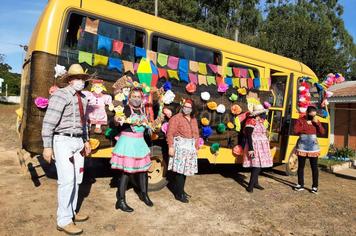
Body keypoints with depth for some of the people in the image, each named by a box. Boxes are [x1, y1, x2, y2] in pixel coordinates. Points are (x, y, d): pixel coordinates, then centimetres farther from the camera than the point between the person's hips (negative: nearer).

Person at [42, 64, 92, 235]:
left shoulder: (83, 98, 13)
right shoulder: (60, 95, -11)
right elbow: (48, 122, -15)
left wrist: (86, 140, 19)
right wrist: (47, 146, -18)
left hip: (78, 141, 8)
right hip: (63, 141, -8)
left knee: (77, 179, 13)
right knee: (67, 180, -8)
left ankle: (71, 212, 28)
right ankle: (63, 221, 6)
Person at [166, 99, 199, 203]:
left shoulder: (193, 120, 15)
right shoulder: (176, 118, -8)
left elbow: (196, 134, 17)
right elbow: (170, 133, -13)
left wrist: (196, 146, 11)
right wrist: (171, 147, -19)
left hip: (190, 147, 7)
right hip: (180, 146, -7)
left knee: (185, 170, 12)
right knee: (180, 170, -6)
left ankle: (180, 190, 27)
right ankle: (179, 194, 5)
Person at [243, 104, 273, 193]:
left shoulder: (260, 122, 14)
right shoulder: (251, 122, -15)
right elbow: (248, 136, -19)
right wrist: (250, 149, -24)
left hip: (261, 147, 9)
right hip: (255, 147, -9)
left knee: (258, 165, 12)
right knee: (256, 166, -12)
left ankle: (255, 183, 23)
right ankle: (250, 186, -8)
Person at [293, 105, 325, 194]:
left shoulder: (316, 121, 8)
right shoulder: (300, 120, 0)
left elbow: (322, 132, 0)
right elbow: (296, 131, -12)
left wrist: (317, 123, -10)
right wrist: (306, 125, -13)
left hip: (313, 147, 1)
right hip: (302, 147, -1)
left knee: (314, 167, 1)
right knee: (301, 166, 7)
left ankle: (315, 186, 11)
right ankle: (300, 184, 18)